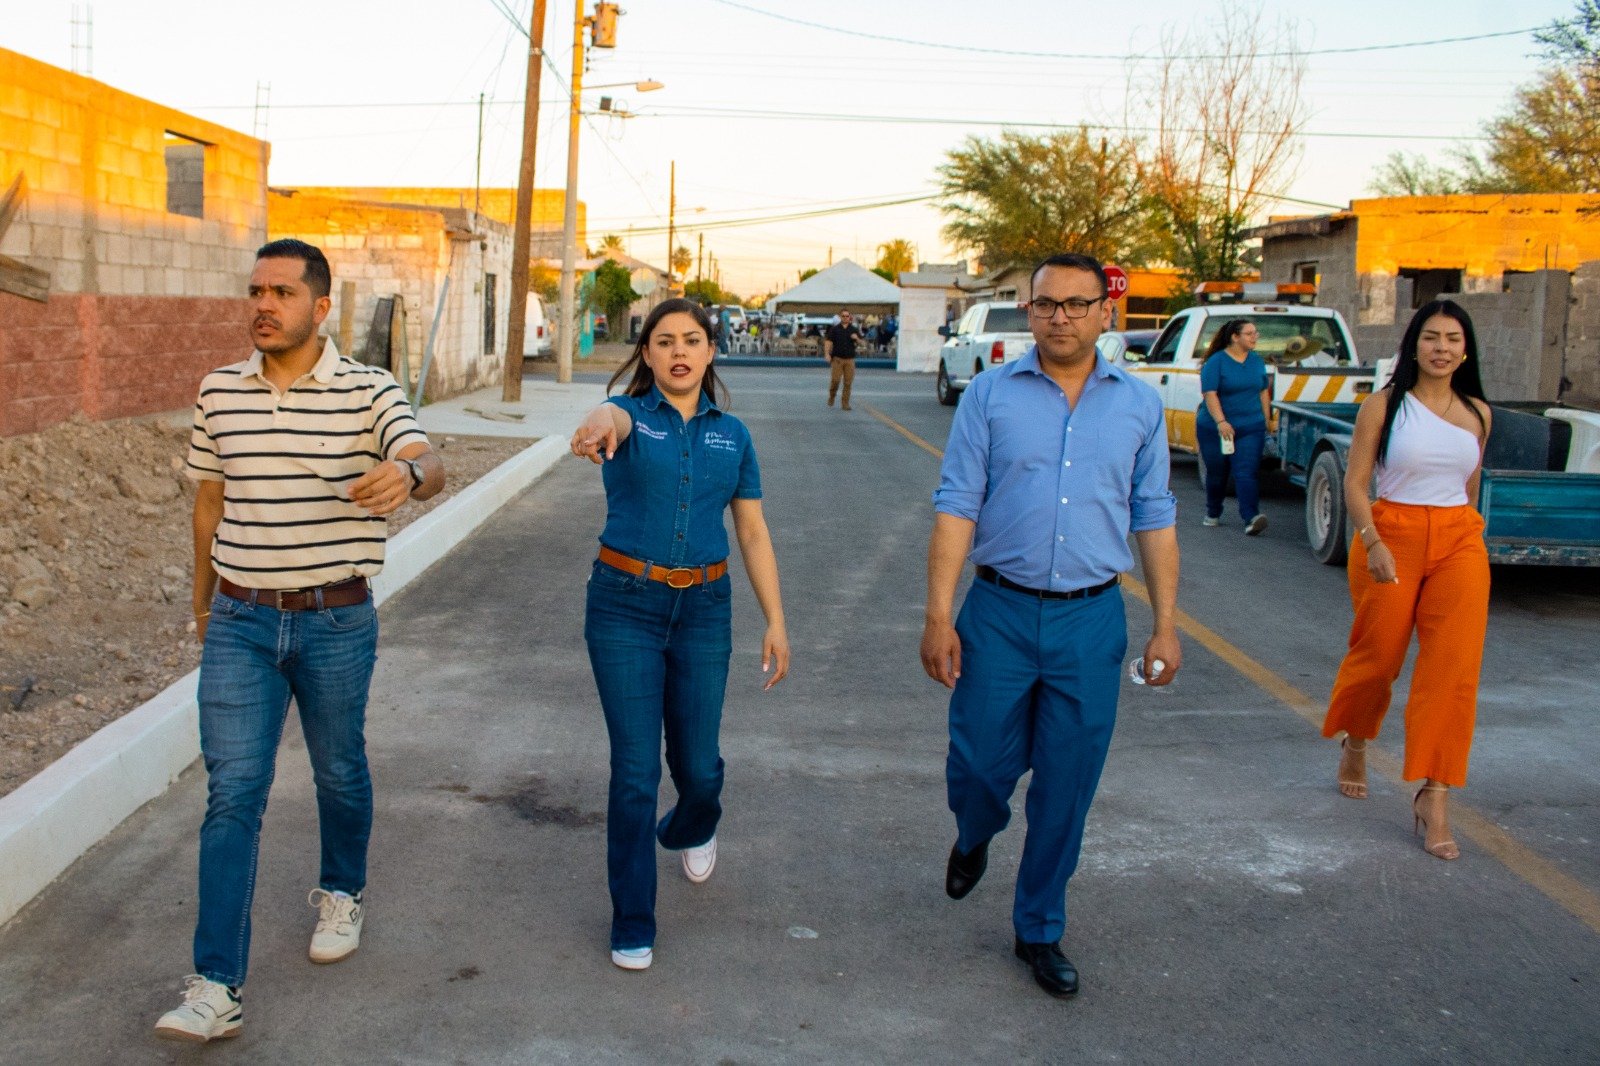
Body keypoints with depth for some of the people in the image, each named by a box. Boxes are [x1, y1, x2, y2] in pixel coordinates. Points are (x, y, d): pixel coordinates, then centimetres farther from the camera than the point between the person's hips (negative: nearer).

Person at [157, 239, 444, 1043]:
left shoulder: (369, 393, -7)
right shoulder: (218, 392, 3)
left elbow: (429, 469, -23)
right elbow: (209, 500, 14)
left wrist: (406, 473, -48)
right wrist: (203, 600, 21)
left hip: (336, 620, -2)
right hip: (240, 621, 2)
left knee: (339, 772, 16)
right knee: (232, 792, -4)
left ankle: (342, 893, 44)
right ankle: (216, 988, -4)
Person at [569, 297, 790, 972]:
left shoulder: (732, 435, 6)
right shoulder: (633, 415, -4)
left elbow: (753, 534, 9)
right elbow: (613, 419, -31)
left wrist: (776, 624, 3)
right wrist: (598, 425, -57)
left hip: (704, 608, 3)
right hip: (625, 603, -3)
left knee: (699, 766, 8)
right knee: (635, 769, -2)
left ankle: (692, 829, 46)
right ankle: (632, 923, 13)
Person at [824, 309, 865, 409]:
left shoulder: (854, 329, 10)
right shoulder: (834, 329, 3)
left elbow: (860, 343, 9)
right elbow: (828, 341, -1)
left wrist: (856, 338, -13)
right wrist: (827, 354, -12)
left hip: (850, 359, 2)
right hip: (837, 358, -2)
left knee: (848, 382, -2)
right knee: (835, 380, -9)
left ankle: (845, 403, 5)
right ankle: (831, 396, 17)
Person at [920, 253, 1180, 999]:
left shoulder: (1139, 405, 5)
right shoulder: (990, 395, 0)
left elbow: (1153, 518, 8)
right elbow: (956, 508, -3)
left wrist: (1166, 624, 4)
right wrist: (939, 615, -8)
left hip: (1091, 620, 1)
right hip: (1000, 610, -1)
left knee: (1067, 786, 7)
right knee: (979, 766, 5)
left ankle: (1039, 930, 26)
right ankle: (974, 840, 43)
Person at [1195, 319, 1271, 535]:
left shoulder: (1257, 361, 9)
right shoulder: (1216, 362, -7)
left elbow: (1263, 392, 17)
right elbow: (1210, 394, -15)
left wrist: (1267, 420, 13)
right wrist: (1221, 421, -24)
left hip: (1251, 428, 3)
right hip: (1216, 428, -2)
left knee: (1247, 472, -12)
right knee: (1217, 473, 11)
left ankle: (1251, 518, -22)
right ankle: (1213, 514, 30)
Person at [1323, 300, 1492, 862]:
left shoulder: (1478, 413, 8)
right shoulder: (1384, 406, -4)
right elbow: (1354, 482, -7)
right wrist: (1372, 542, -20)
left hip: (1459, 541, 3)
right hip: (1392, 537, -3)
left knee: (1453, 668, -7)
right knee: (1377, 655, 9)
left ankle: (1433, 796, -2)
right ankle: (1354, 744, 39)